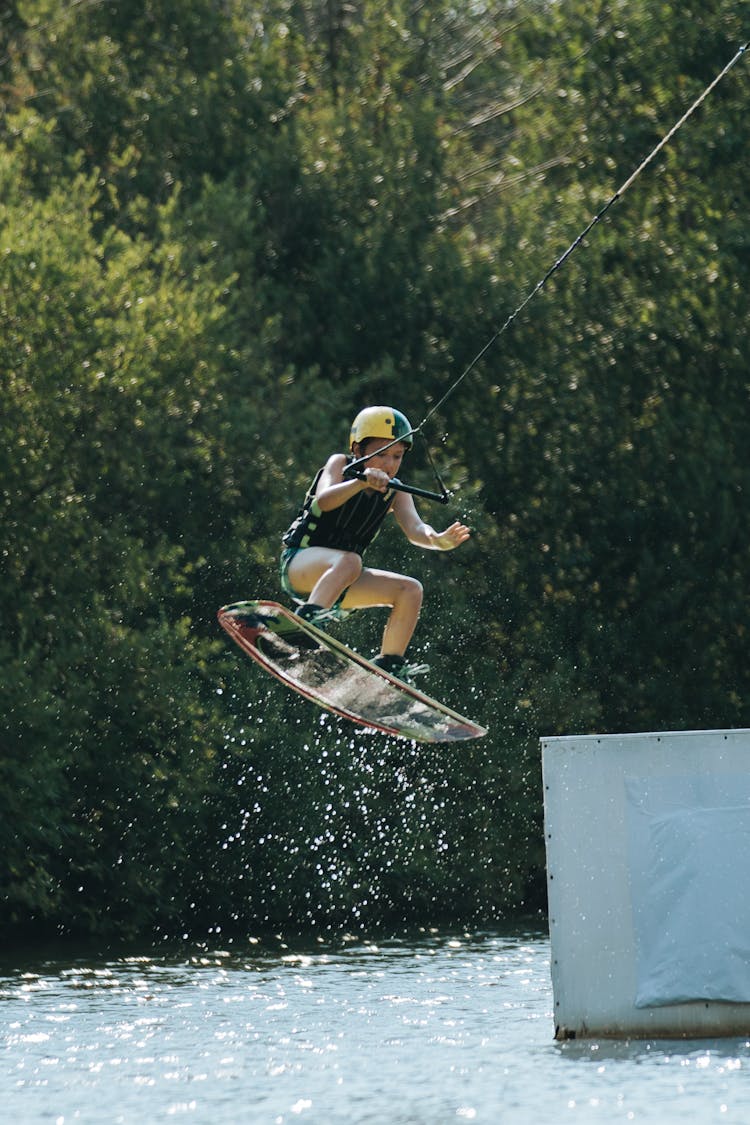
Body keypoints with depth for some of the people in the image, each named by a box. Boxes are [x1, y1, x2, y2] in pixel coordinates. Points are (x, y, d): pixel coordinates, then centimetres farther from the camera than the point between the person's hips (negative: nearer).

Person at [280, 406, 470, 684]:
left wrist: (437, 540, -35)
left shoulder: (395, 493, 6)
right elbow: (323, 501, -26)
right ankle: (306, 620, -53)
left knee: (410, 590, -7)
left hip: (337, 577, 6)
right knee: (349, 561, -36)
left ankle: (389, 666, -6)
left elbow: (414, 529, -11)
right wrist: (362, 482, -44)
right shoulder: (340, 465, -6)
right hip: (299, 562, -6)